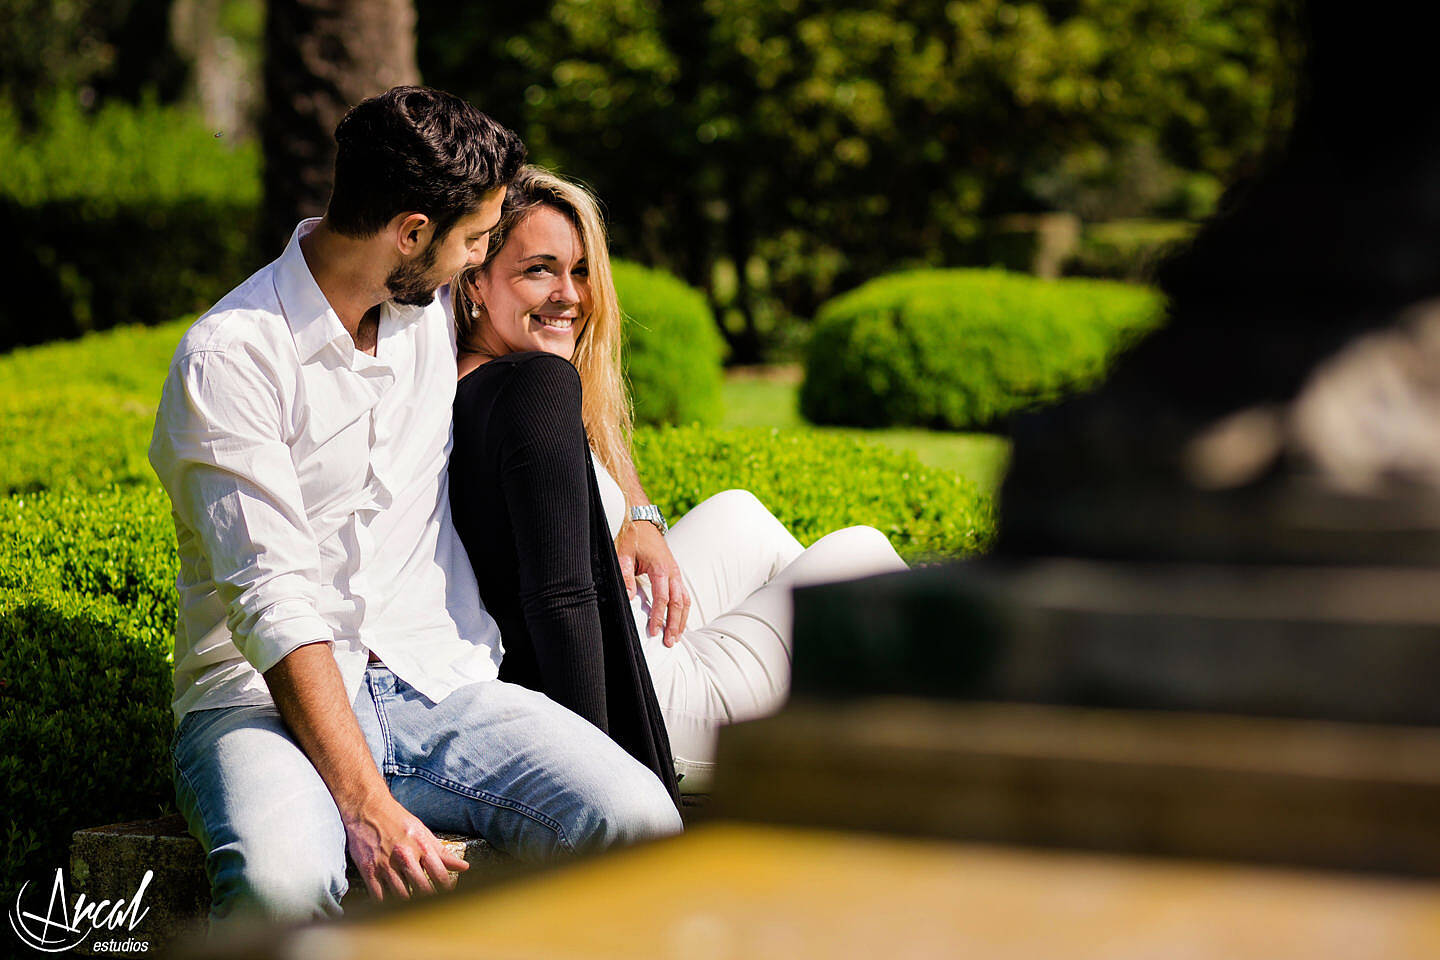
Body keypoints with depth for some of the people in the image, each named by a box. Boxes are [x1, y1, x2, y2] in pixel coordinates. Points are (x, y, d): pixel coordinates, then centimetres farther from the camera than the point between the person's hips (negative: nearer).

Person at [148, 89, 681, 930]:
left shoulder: (437, 314, 11)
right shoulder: (230, 357, -9)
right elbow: (274, 601, -19)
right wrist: (366, 804, -28)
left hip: (441, 686, 5)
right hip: (268, 696, -5)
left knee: (639, 820, -24)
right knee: (284, 882, -39)